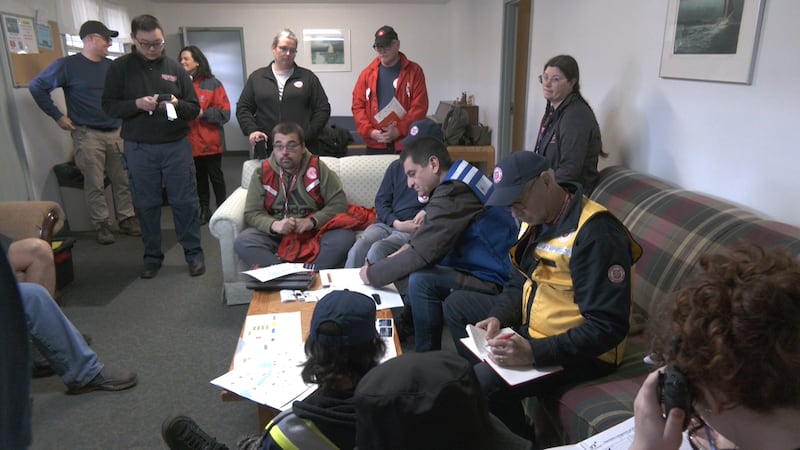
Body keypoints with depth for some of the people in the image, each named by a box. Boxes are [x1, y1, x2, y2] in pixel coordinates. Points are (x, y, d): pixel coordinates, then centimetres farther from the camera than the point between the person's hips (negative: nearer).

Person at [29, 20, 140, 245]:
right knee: (95, 184, -1)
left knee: (123, 180, 6)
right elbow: (37, 87, -1)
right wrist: (58, 116, -4)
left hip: (116, 132, 4)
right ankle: (102, 225, 9)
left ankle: (127, 219, 17)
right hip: (87, 134, -4)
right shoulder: (67, 65, -4)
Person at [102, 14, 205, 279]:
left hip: (176, 146, 0)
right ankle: (152, 256, 20)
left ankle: (193, 253, 13)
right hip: (138, 148, 0)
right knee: (147, 205, 7)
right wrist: (137, 104, -18)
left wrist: (177, 104, -16)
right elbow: (109, 106, -1)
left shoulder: (175, 69, 5)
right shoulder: (120, 67, 3)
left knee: (185, 202, 2)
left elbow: (194, 108, 6)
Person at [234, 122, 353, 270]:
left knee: (344, 237, -29)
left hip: (314, 233, -1)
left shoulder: (318, 169, -2)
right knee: (242, 242, -26)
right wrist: (274, 225, -23)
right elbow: (252, 213, -1)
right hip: (275, 236, 1)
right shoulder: (262, 173, 1)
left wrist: (312, 221, -19)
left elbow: (339, 204, -4)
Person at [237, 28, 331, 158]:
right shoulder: (256, 77, 12)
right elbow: (243, 108, 12)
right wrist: (252, 130, -7)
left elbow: (323, 108, 5)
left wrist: (307, 135, -7)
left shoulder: (307, 77, 8)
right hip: (266, 150, 1)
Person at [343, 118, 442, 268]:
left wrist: (427, 212, -12)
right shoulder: (396, 166, 14)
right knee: (357, 249, -25)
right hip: (386, 224, 4)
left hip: (413, 230, -4)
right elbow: (381, 201, 12)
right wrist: (397, 224, -3)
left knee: (377, 250, -31)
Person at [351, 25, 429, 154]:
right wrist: (370, 132, -8)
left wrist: (399, 131, -14)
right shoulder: (367, 73, 10)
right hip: (375, 146, 2)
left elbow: (419, 106, -4)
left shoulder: (414, 71, 3)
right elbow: (358, 106, 7)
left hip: (405, 145, -2)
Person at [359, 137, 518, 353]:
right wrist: (402, 252, 3)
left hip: (492, 279, -11)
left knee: (421, 281, -26)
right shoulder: (458, 181, 8)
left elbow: (421, 254, -23)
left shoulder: (452, 193, -23)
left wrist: (372, 274, -11)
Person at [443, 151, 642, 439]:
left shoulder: (596, 234, -26)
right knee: (457, 304, 12)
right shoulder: (536, 218, 2)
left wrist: (533, 352, -34)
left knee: (486, 383, -28)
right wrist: (498, 317, -9)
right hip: (532, 327, 10)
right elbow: (519, 283, 11)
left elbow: (608, 328, -28)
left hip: (580, 350, -10)